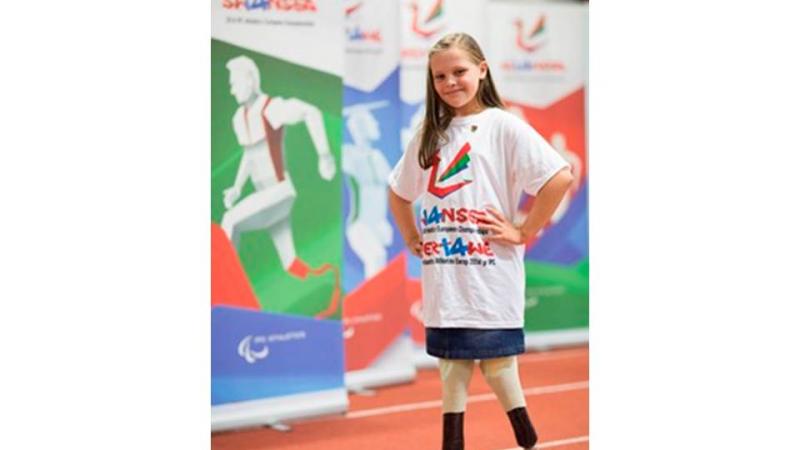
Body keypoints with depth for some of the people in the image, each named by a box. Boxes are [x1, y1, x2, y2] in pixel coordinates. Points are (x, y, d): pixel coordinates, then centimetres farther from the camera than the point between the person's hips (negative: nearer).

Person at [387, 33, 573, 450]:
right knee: (451, 368, 9)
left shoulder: (502, 126, -5)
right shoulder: (429, 134, 13)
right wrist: (412, 238, 14)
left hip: (490, 276, -5)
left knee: (497, 365, 0)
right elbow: (398, 192, 27)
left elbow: (560, 177, -15)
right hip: (442, 277, 5)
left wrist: (524, 232, -12)